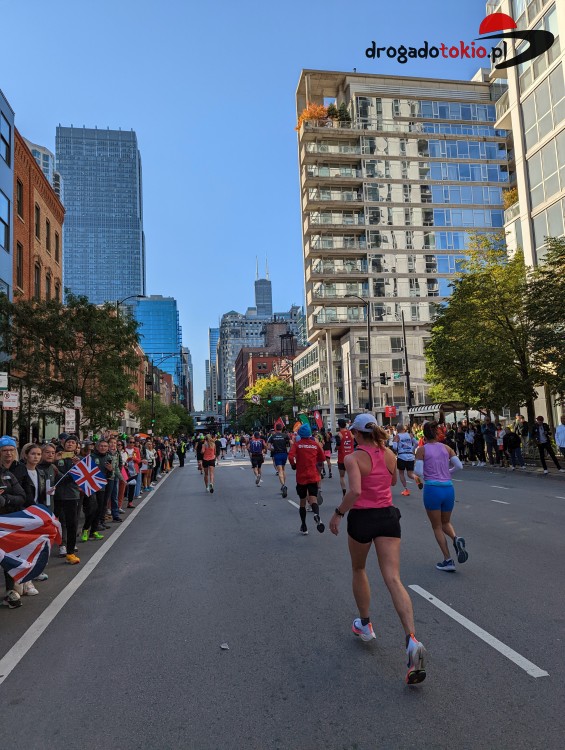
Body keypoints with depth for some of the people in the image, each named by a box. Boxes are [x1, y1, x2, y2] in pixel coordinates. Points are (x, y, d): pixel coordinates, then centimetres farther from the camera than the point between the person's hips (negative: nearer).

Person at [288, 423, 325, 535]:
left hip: (301, 477, 0)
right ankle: (316, 515, -40)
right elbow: (322, 459, 8)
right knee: (313, 499, -8)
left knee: (302, 502, 14)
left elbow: (290, 456, -17)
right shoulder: (315, 444, 5)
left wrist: (294, 465, 0)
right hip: (313, 476, 0)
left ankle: (303, 527, 22)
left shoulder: (296, 444, -2)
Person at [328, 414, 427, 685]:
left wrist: (338, 513, -13)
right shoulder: (390, 454, 3)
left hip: (362, 518, -4)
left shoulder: (353, 458, -13)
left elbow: (355, 492, -25)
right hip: (388, 516, 4)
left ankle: (365, 624, 37)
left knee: (359, 570, 23)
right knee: (393, 579, -2)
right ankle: (412, 639, -18)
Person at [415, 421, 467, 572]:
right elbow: (459, 466, -1)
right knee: (446, 523, 24)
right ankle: (456, 538, -7)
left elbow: (419, 472, -12)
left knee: (437, 527, 11)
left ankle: (448, 561, 8)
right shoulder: (446, 448, 6)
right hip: (448, 488, 4)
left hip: (432, 489, -4)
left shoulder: (422, 450, -4)